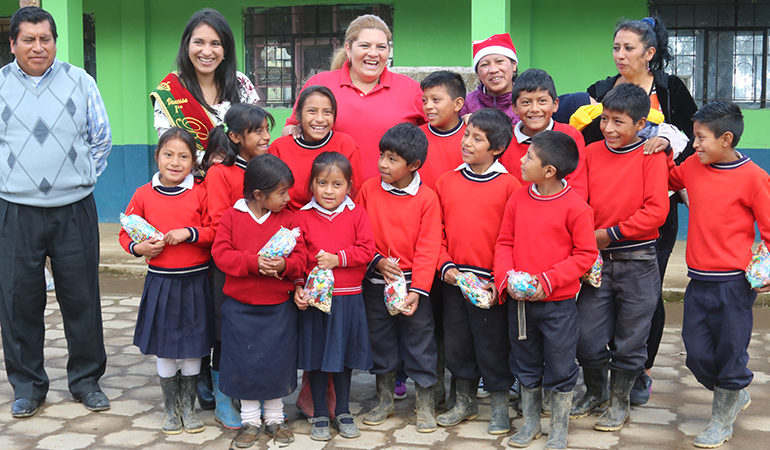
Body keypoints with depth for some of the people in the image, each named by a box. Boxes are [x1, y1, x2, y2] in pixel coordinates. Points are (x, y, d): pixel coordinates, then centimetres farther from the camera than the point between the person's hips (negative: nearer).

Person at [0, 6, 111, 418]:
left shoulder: (79, 81, 5)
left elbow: (102, 139, 13)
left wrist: (84, 177, 7)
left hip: (74, 210, 0)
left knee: (82, 298, 5)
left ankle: (86, 380, 21)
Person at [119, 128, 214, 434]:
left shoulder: (200, 194, -4)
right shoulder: (144, 195, 1)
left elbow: (216, 231, -4)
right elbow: (126, 233, 9)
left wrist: (189, 233, -19)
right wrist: (139, 248, -10)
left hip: (194, 282, -1)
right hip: (160, 281, 1)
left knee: (192, 347, 9)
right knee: (164, 348, 9)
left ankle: (188, 406, 27)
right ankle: (171, 409, 26)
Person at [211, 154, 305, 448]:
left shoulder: (288, 219, -1)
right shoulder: (232, 217, -4)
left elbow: (299, 258, -2)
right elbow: (221, 254, -11)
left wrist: (283, 265, -24)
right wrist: (253, 262, -24)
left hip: (279, 307, 1)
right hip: (240, 306, -1)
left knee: (277, 363, 9)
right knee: (244, 363, 7)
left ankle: (275, 418, 27)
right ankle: (250, 420, 24)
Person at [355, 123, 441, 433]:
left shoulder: (426, 198, -9)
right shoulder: (369, 189, -1)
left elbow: (427, 248, -10)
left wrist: (417, 289, -16)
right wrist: (377, 260, -11)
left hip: (413, 283, -3)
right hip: (376, 281, 3)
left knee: (420, 342, 5)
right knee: (380, 341, 14)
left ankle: (424, 404, 20)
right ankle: (384, 400, 31)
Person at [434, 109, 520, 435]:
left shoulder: (509, 185, -7)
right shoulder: (446, 181, 6)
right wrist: (445, 265, -5)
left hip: (489, 283, -4)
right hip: (453, 279, 5)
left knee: (493, 344, 6)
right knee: (456, 342, 14)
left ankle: (500, 407, 22)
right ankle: (465, 402, 32)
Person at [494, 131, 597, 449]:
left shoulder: (575, 206, -13)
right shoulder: (518, 199, 1)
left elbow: (586, 254, -10)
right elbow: (504, 242, 7)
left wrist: (547, 281, -17)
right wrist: (507, 277, -10)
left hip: (558, 303, -5)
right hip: (519, 301, 5)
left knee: (560, 368, 8)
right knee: (526, 365, 18)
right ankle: (530, 423, 36)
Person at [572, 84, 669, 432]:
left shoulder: (651, 156, -6)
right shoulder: (592, 153, 5)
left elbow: (656, 210, -13)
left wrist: (611, 233, -14)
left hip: (638, 263, -3)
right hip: (596, 259, 3)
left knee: (629, 339, 9)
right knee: (588, 335, 5)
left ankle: (619, 401, 28)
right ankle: (594, 392, 31)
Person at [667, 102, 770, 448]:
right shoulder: (693, 166, 5)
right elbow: (667, 179, 26)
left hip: (734, 284, -5)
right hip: (698, 281, 5)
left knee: (730, 352, 7)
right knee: (697, 355, 10)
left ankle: (722, 421, 26)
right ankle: (736, 397, 37)